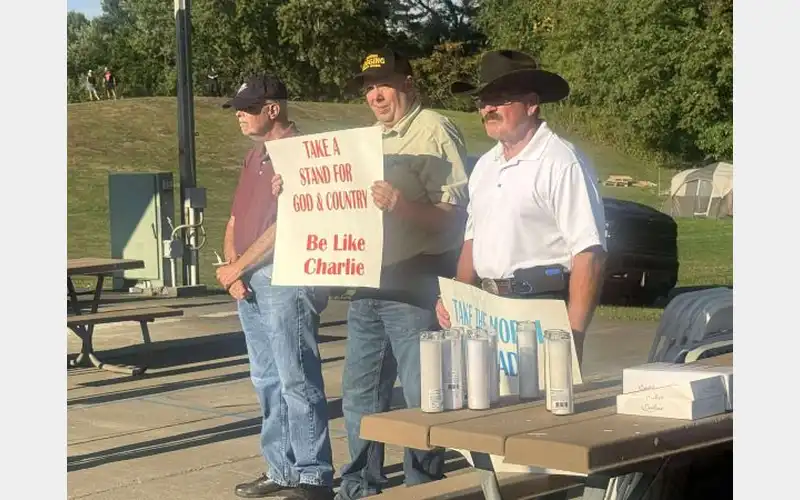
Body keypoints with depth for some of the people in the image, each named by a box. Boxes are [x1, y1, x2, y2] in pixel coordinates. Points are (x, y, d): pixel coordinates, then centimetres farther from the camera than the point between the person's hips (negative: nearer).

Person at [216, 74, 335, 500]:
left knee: (297, 382, -6)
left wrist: (237, 267, -9)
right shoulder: (255, 156, 18)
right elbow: (236, 219, 21)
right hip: (249, 283, 9)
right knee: (267, 382, 13)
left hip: (286, 280, -9)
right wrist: (231, 267, 4)